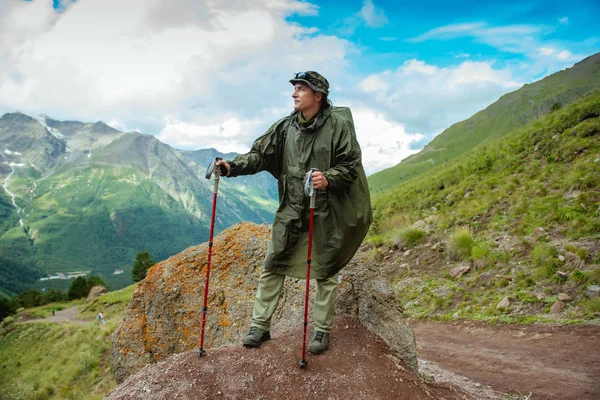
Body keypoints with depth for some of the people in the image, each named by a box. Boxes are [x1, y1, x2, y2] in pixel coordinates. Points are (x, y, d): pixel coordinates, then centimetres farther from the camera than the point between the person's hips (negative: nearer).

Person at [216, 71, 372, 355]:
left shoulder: (338, 123, -8)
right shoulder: (285, 127, 3)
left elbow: (351, 164, -11)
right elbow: (260, 153, 1)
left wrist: (328, 178, -29)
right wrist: (233, 166, -15)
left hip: (327, 213, -3)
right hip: (290, 211, 4)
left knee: (326, 272, 9)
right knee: (272, 267, 7)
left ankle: (322, 329, 27)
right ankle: (260, 324, 23)